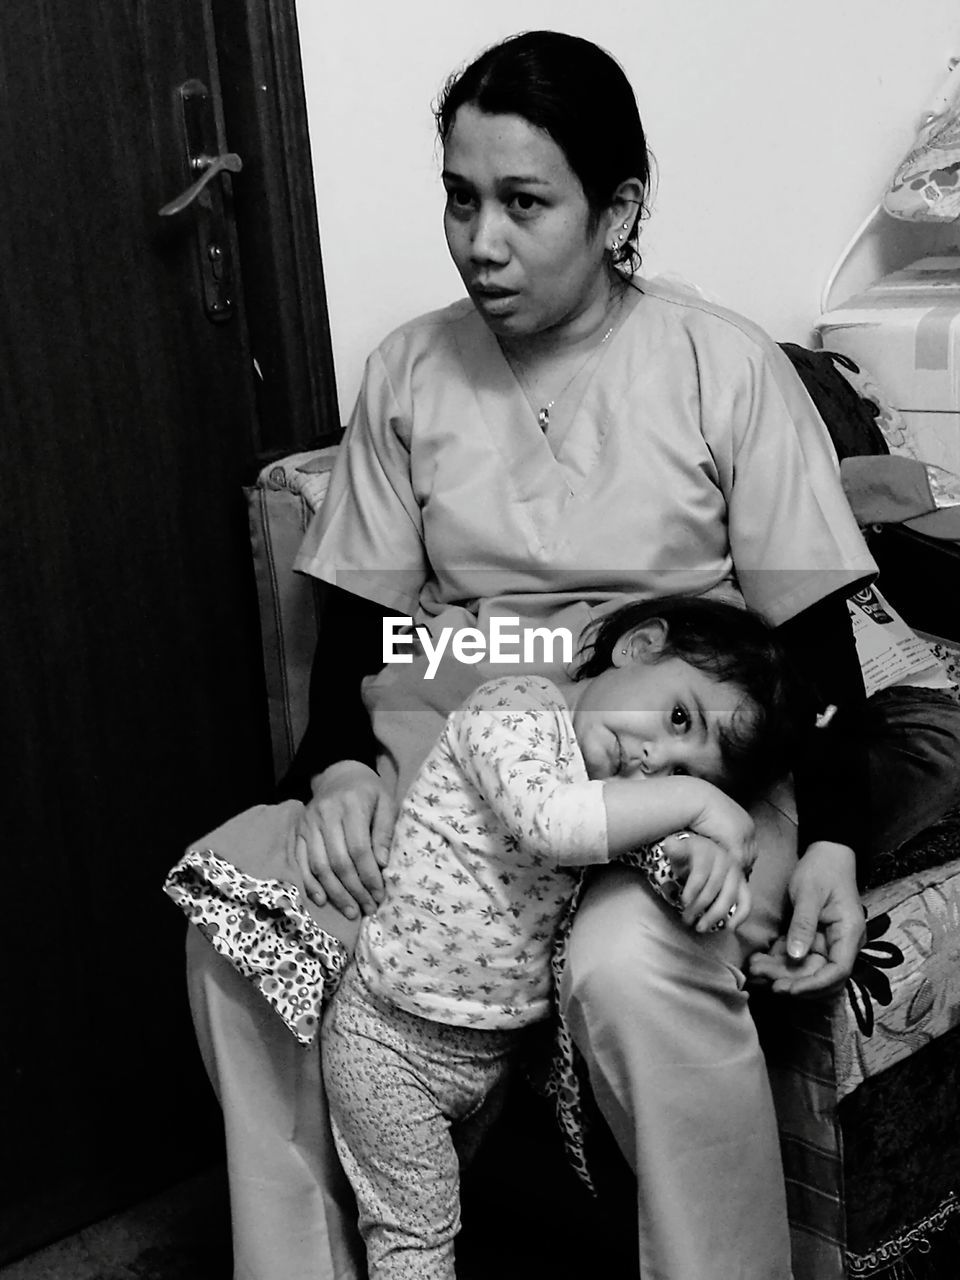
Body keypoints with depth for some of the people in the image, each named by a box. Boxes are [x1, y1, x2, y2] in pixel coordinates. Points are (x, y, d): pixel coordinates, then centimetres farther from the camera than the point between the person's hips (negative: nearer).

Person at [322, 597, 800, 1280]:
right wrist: (694, 803, -28)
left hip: (500, 1045, 7)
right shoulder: (516, 708, -21)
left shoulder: (606, 793, 1)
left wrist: (703, 858, -33)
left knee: (441, 1202, 21)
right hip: (394, 1043, -6)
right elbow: (550, 825, -37)